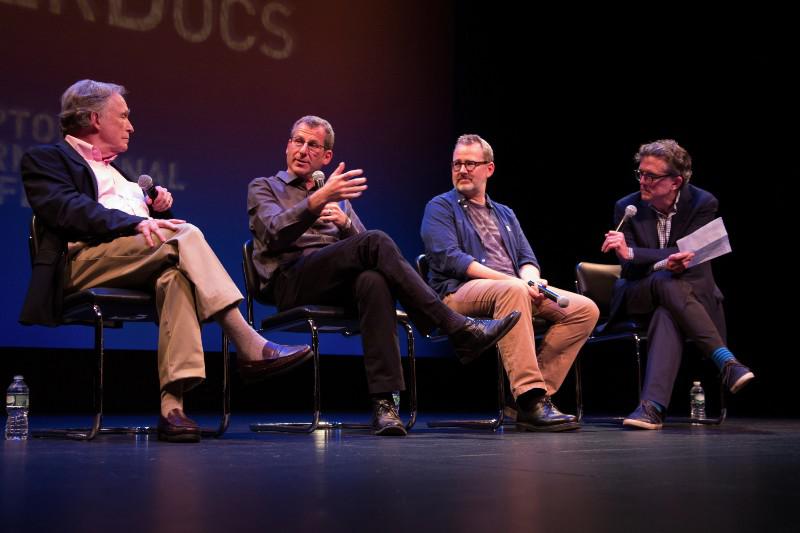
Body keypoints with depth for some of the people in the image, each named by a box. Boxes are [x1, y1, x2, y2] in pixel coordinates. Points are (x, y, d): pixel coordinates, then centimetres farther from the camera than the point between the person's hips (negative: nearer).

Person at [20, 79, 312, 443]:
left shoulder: (117, 170, 34)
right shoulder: (46, 158, 12)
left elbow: (151, 220, 33)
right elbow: (69, 209, -9)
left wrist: (159, 207, 9)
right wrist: (136, 223, -23)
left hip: (139, 265, 6)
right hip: (85, 258, -6)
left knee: (175, 275, -32)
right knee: (185, 235, -29)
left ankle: (172, 405, -42)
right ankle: (249, 348, -32)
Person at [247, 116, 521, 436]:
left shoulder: (336, 196, 30)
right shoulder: (263, 188, 17)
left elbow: (359, 245, 18)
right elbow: (275, 235, -6)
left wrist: (345, 223, -4)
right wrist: (319, 198, -21)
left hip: (339, 283, 4)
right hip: (291, 283, -3)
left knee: (373, 281, -37)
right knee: (376, 241, -30)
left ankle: (383, 403, -44)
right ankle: (459, 331, -32)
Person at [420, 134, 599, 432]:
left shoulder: (505, 214, 28)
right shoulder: (440, 208, 9)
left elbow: (527, 259, 17)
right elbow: (450, 259, -7)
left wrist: (531, 280, -10)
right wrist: (510, 280, -17)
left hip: (516, 290, 6)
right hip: (461, 293, -6)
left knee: (585, 309, -14)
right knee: (514, 291, -39)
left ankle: (538, 391, -19)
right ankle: (530, 399, -40)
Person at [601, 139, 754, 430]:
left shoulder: (703, 203, -7)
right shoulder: (627, 207, -2)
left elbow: (688, 256, -17)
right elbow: (629, 268, -9)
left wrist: (631, 253, -27)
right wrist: (664, 262, -31)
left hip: (691, 293, -1)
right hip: (639, 296, 1)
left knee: (667, 315, -38)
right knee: (666, 282, -36)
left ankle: (653, 405, -48)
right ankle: (726, 362, -40)